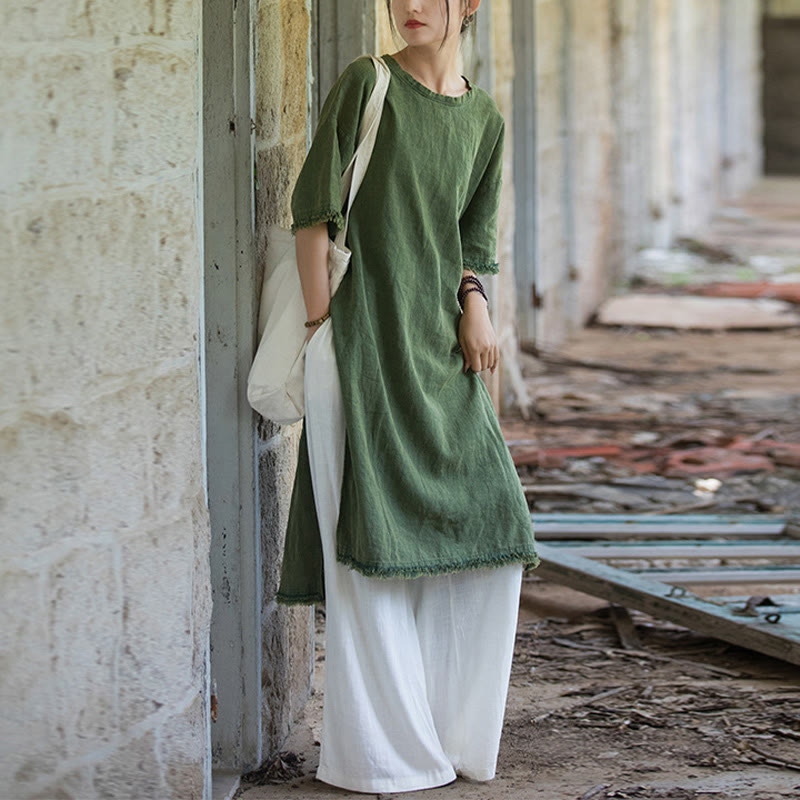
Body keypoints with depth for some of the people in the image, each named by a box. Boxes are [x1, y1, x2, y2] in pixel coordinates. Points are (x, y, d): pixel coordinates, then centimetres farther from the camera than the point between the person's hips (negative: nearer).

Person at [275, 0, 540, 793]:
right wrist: (320, 331, -10)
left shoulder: (484, 119, 12)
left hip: (438, 345, 6)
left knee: (489, 530, 1)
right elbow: (312, 205, -6)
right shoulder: (366, 82, -4)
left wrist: (475, 305, -5)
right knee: (370, 538, -6)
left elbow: (474, 237, 15)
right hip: (363, 340, -6)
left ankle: (448, 724, 15)